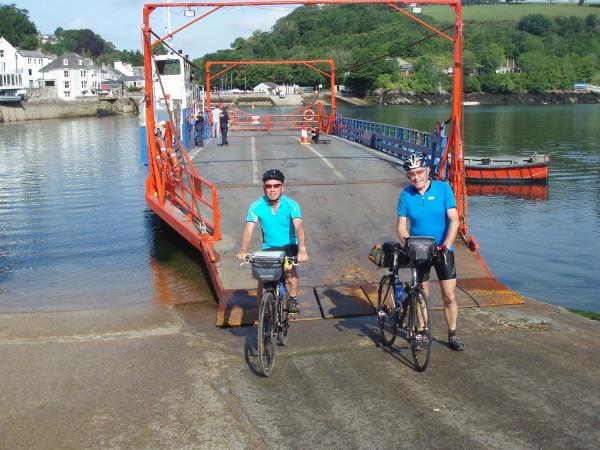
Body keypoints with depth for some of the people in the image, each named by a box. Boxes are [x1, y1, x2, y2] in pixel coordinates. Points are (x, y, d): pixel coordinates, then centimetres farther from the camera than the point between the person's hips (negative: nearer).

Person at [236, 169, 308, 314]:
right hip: (268, 248, 2)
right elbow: (248, 229, -21)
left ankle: (293, 301, -7)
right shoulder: (257, 206, -12)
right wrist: (243, 250, -39)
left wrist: (302, 250, -46)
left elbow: (299, 227, -29)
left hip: (289, 246, -2)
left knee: (289, 268, -27)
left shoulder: (291, 205, -16)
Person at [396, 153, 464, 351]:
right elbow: (402, 226, -3)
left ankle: (452, 335, 14)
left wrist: (446, 245, -25)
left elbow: (454, 220, -13)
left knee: (450, 297, -1)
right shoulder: (406, 195, -4)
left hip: (442, 251, -1)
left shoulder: (443, 188, -9)